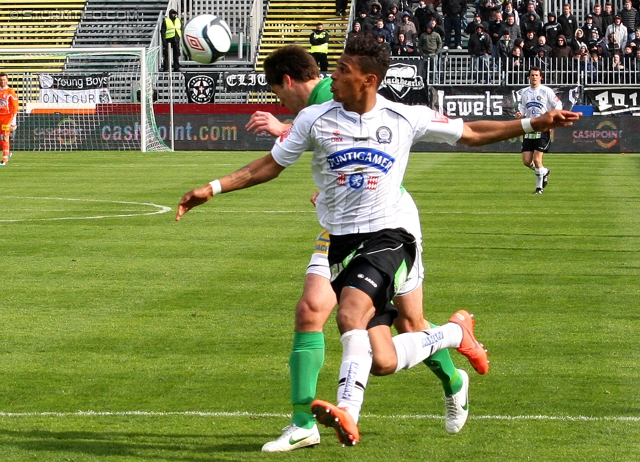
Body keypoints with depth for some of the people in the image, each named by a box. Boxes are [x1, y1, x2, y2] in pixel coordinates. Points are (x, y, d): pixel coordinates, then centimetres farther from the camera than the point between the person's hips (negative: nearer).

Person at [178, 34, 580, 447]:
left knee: (351, 315, -32)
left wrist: (533, 125, 3)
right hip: (338, 241, 3)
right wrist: (213, 188, 3)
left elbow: (472, 134, 10)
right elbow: (269, 166, 11)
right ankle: (454, 333, 25)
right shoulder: (315, 119, 1)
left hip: (386, 236, -3)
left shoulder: (406, 119, -1)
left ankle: (348, 413, -40)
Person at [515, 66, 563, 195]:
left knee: (537, 159, -13)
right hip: (529, 130, 5)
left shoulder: (546, 91, -5)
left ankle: (539, 187, 6)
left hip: (543, 130, -5)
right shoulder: (525, 92, 11)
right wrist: (520, 113, -1)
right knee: (526, 161, 0)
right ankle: (544, 172, 31)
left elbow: (558, 105, -2)